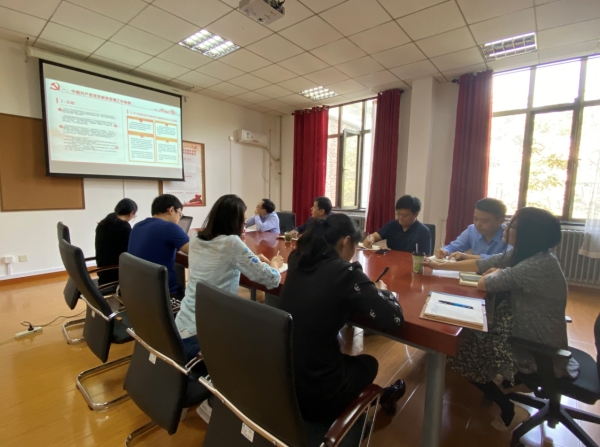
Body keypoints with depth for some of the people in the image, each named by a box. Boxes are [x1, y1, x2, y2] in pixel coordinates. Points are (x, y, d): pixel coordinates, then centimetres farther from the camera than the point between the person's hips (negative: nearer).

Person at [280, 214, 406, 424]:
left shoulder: (297, 260, -3)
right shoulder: (346, 271, -21)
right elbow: (393, 319, -17)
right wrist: (381, 291, 3)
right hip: (315, 389, -5)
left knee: (350, 360, 30)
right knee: (368, 363, 26)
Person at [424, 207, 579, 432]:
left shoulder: (538, 265, -32)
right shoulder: (520, 254, -4)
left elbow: (483, 284, -26)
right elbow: (479, 264, 2)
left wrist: (497, 273, -3)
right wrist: (439, 266, 5)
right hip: (528, 334, 8)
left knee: (462, 353, -1)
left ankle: (510, 412, 16)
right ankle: (507, 380, 33)